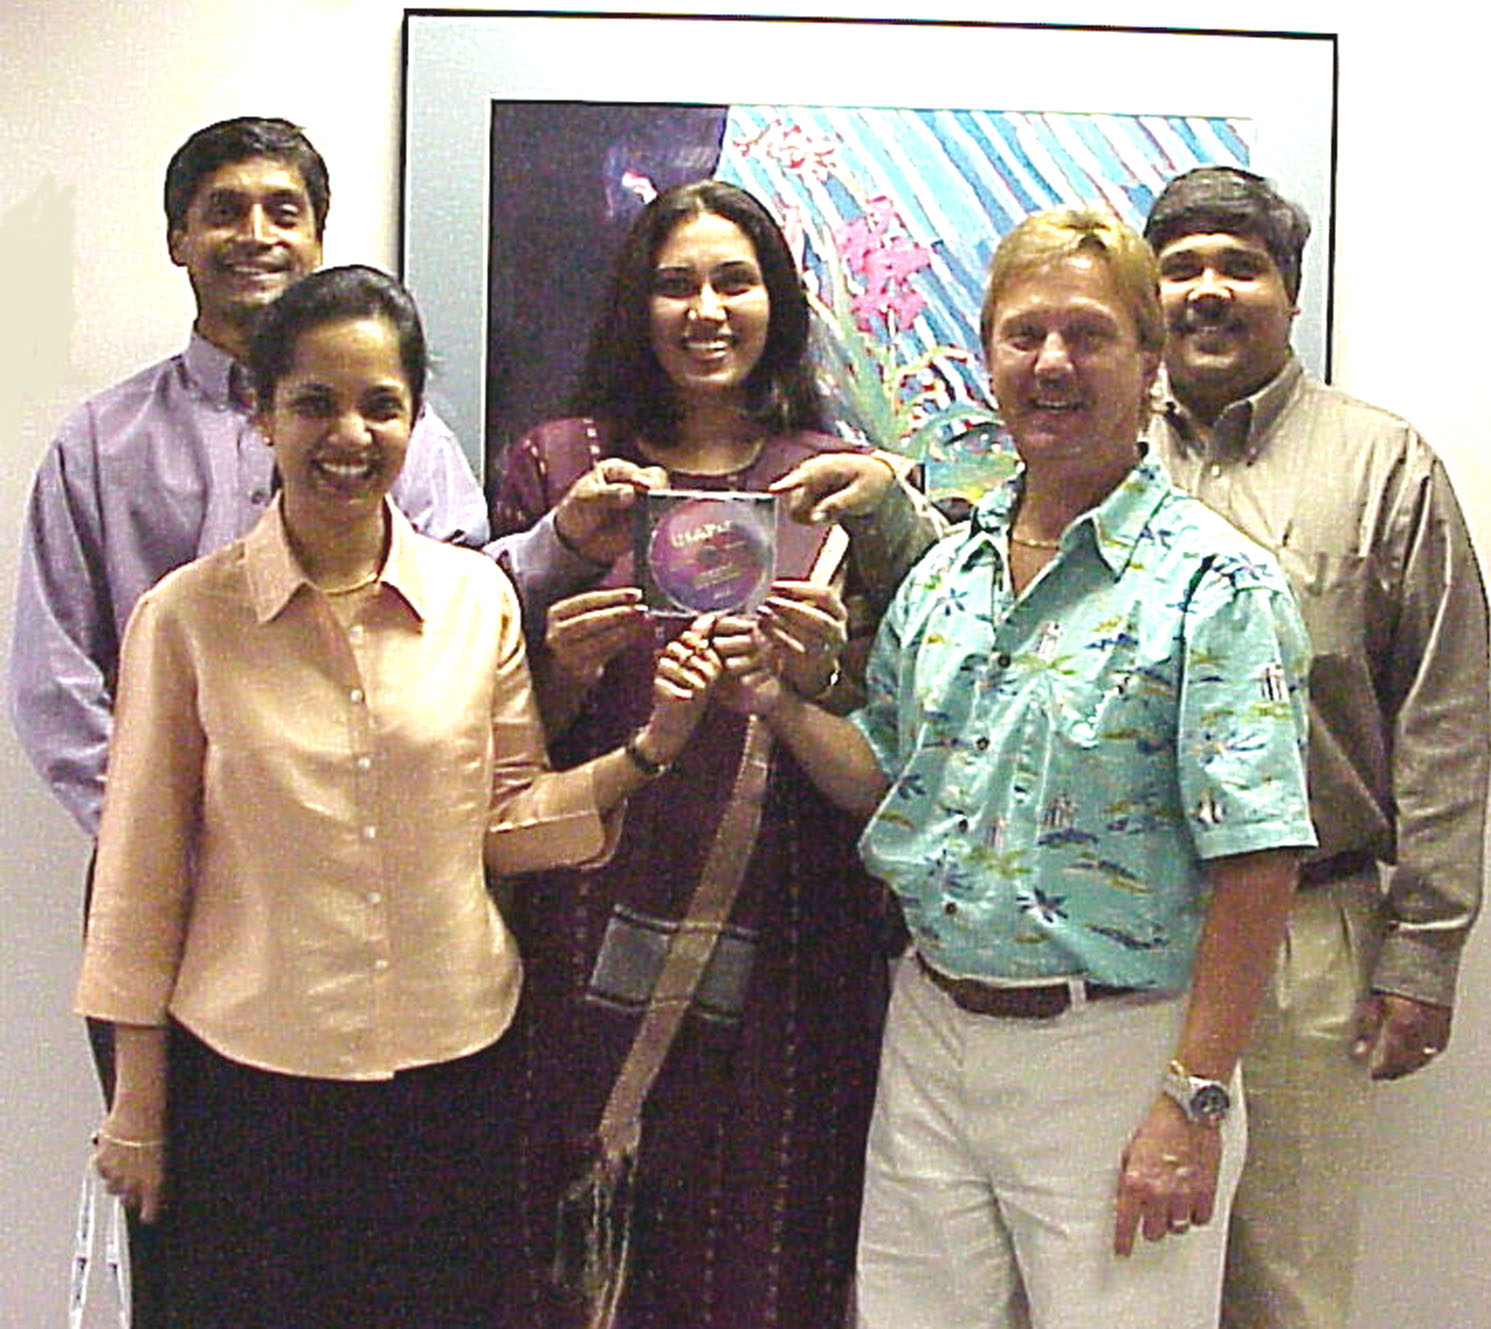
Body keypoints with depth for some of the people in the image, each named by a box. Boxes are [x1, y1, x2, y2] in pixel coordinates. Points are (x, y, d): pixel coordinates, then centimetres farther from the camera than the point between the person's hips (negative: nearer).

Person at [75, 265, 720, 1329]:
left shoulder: (479, 596, -1)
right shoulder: (186, 616, -7)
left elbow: (509, 823, 5)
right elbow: (143, 872, -1)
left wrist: (647, 749, -10)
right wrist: (136, 1109, 2)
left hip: (453, 1059, 2)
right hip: (245, 1072, -2)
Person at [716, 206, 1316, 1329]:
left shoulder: (1214, 583, -11)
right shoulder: (941, 573, 8)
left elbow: (1256, 864, -16)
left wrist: (1193, 1101, -18)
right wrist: (782, 705, -2)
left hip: (1115, 1055, -5)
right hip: (933, 1035, 6)